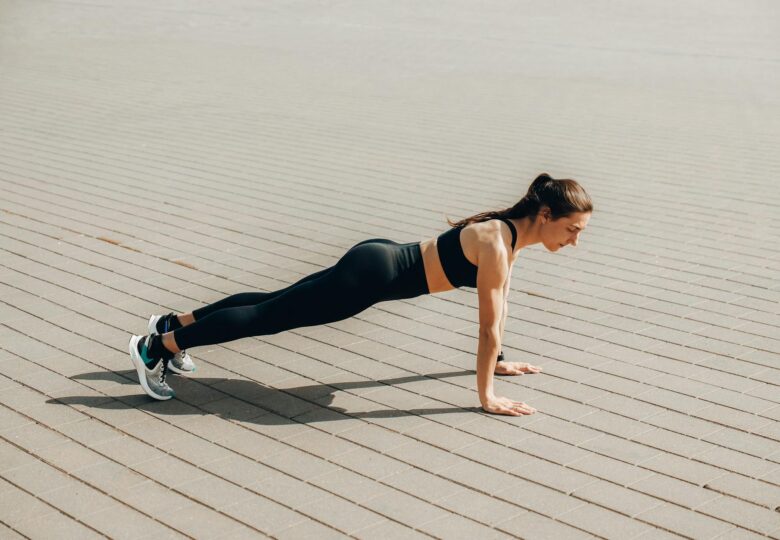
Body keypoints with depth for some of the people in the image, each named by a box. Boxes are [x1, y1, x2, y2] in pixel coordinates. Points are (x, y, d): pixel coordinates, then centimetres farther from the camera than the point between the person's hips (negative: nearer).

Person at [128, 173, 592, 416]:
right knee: (270, 316, -2)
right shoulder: (497, 244, -23)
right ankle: (159, 346, 7)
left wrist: (498, 360, 23)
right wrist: (487, 396, -13)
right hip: (374, 273, -8)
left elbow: (501, 299, 17)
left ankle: (177, 322, 29)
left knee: (275, 304, 17)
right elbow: (489, 323, -20)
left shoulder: (512, 230, 4)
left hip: (380, 262, 8)